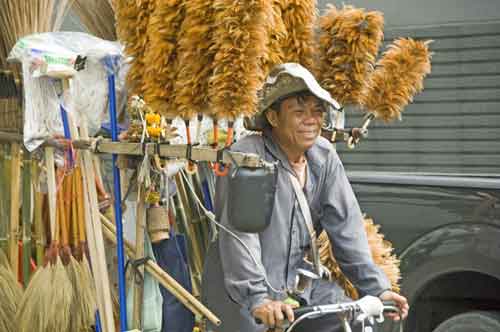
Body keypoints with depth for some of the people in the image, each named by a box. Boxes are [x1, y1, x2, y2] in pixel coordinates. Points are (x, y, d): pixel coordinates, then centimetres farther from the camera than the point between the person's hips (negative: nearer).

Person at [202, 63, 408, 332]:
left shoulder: (324, 157, 3)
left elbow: (346, 227, 1)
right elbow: (239, 233, -25)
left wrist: (376, 287, -6)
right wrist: (258, 298, -34)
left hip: (300, 285, 5)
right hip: (244, 294, -5)